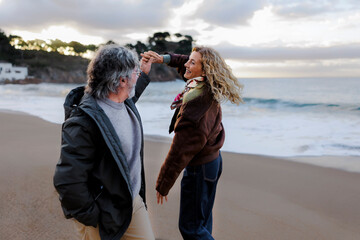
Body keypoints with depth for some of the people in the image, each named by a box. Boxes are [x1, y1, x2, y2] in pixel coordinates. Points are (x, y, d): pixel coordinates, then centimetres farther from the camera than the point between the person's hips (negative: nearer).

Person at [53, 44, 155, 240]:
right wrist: (93, 219, -19)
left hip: (133, 202, 8)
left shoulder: (125, 104, 1)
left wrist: (144, 73, 34)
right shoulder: (85, 121, -28)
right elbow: (67, 181, -29)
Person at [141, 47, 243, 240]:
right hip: (213, 159, 9)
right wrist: (164, 59, 6)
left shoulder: (195, 102, -31)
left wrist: (163, 184, -17)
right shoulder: (209, 91, -5)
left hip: (199, 167, -9)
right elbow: (185, 66, 18)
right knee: (202, 220, 23)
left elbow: (180, 149, -26)